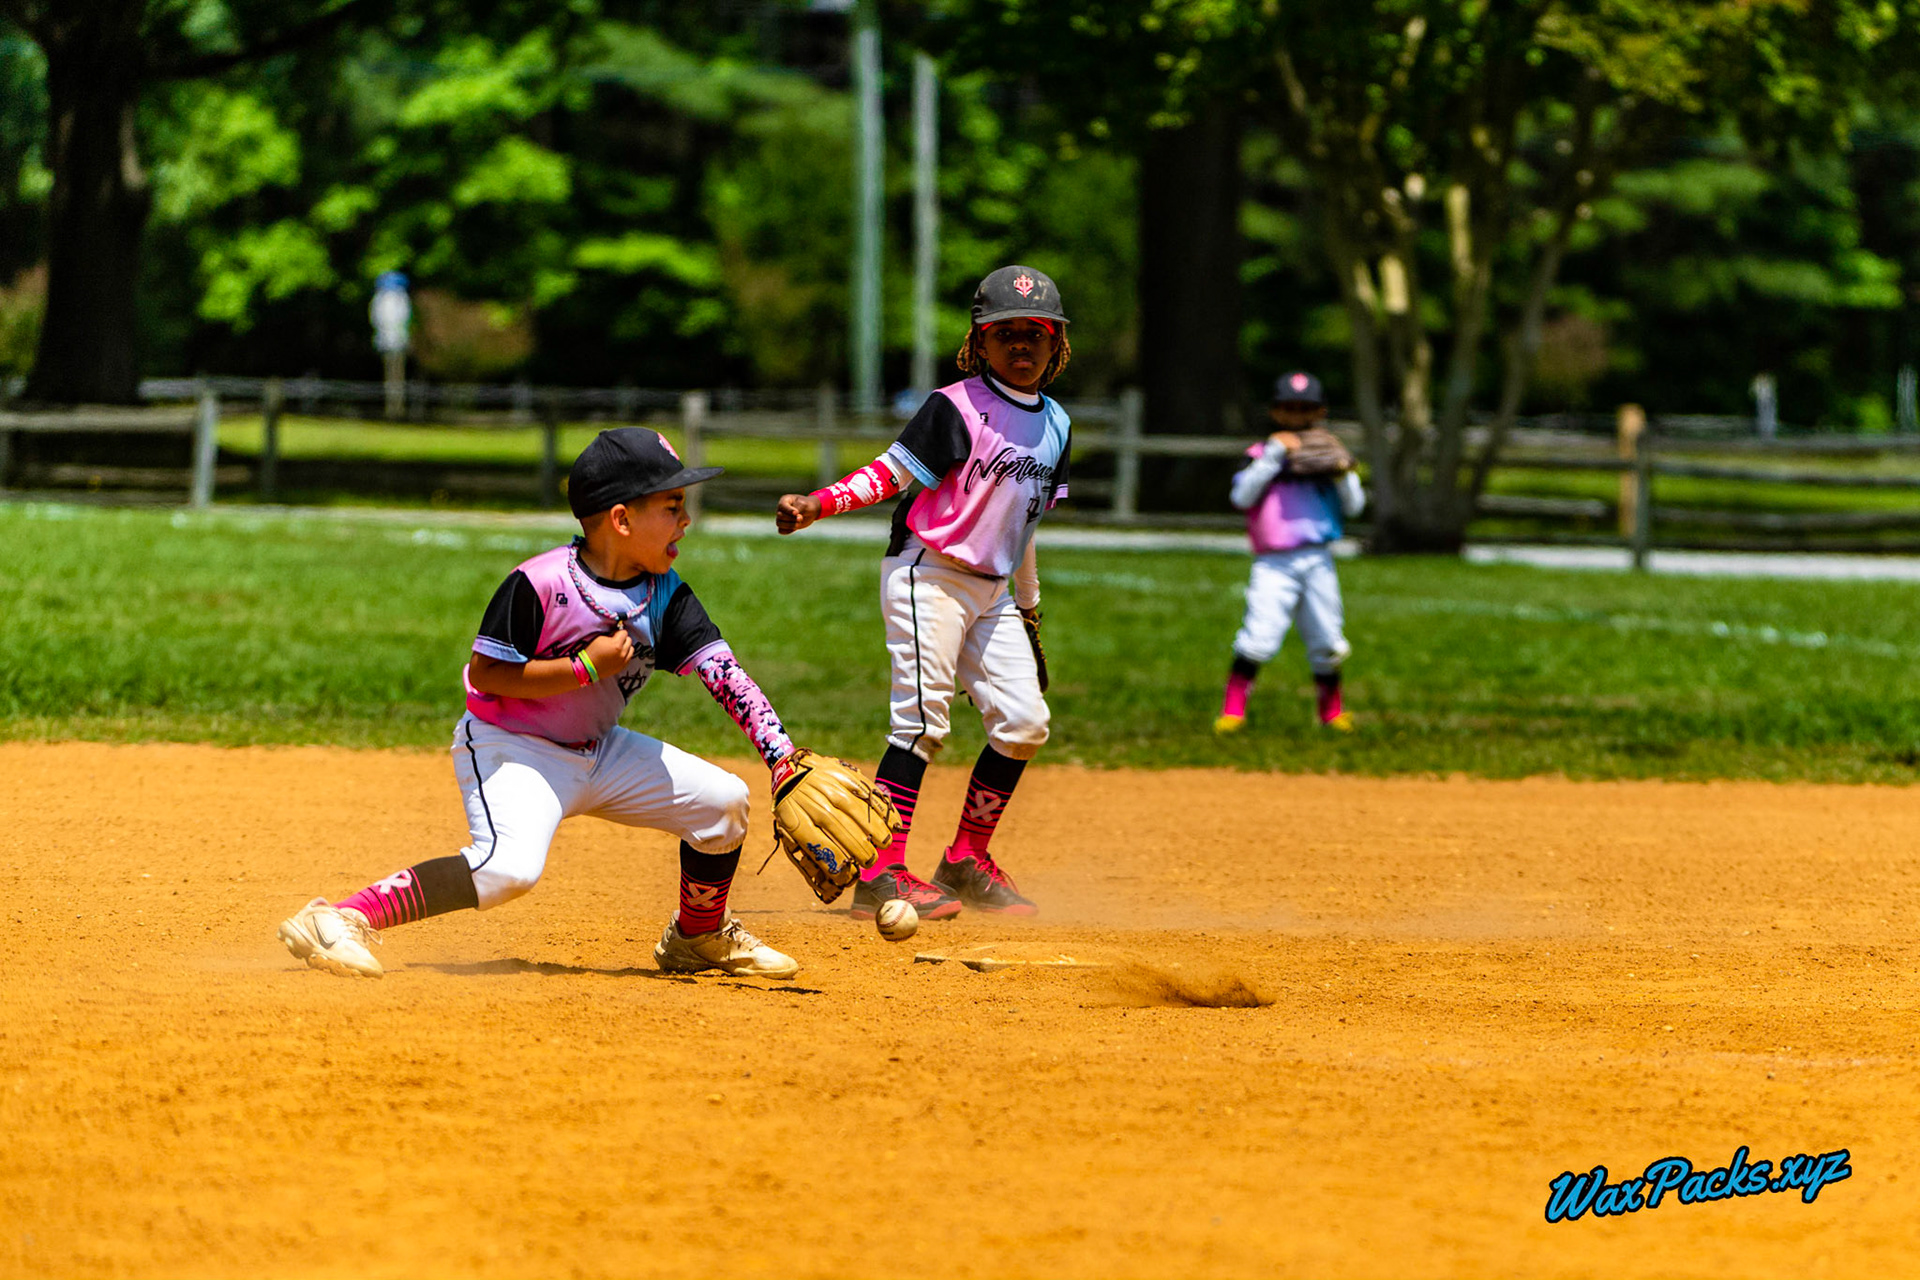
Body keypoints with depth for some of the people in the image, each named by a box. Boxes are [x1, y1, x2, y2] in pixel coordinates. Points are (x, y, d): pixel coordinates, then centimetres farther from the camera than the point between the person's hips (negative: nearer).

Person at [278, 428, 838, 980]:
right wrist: (586, 667, -26)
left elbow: (725, 674, -12)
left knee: (723, 799, 1)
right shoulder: (538, 584, -23)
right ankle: (342, 918, -32)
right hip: (508, 749, -7)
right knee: (509, 868, -34)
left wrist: (784, 756, -24)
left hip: (597, 751, 7)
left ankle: (698, 937, 26)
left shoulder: (666, 596, -5)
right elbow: (485, 674, -20)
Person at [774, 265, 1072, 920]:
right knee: (923, 719, -14)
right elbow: (891, 473, -14)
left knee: (1023, 722, 1)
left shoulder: (1054, 424, 12)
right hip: (927, 576, -7)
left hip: (992, 591, 7)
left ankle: (966, 862, 14)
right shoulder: (957, 407, -10)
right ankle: (880, 873, -15)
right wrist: (817, 504, -29)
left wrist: (1029, 609, 22)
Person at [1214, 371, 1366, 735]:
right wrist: (1274, 455, -14)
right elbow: (1242, 496, -9)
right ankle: (1232, 711, -11)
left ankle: (1331, 711, 26)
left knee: (1327, 643, 7)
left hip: (1318, 563, 3)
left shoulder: (1327, 454, 15)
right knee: (1259, 637, -17)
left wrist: (1342, 474, -7)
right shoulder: (1262, 454, 7)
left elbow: (1354, 507, 11)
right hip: (1274, 564, -3)